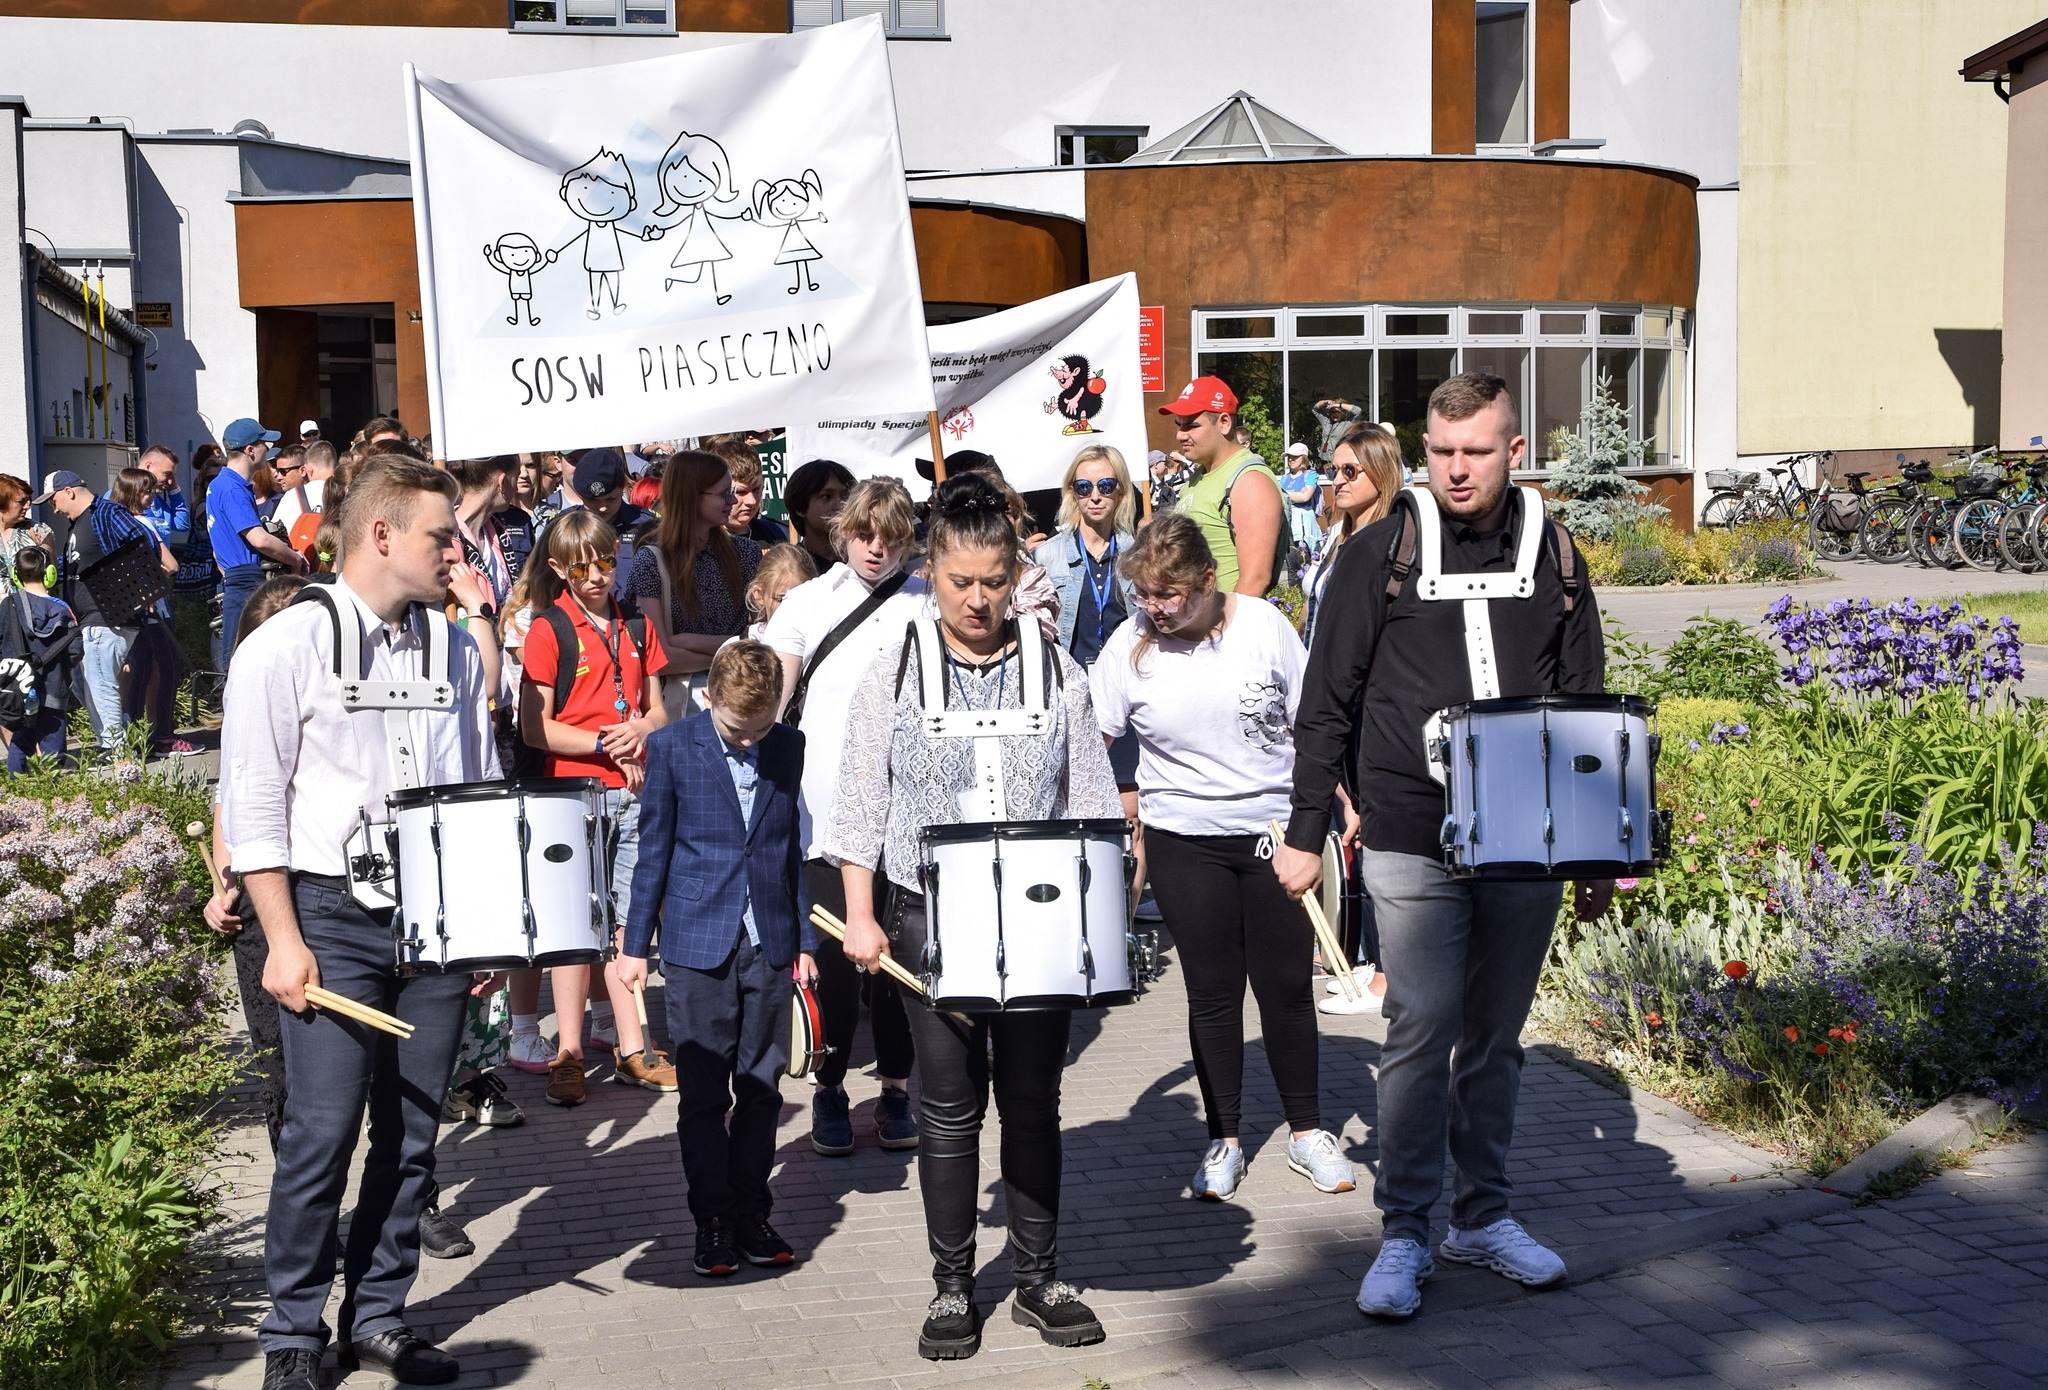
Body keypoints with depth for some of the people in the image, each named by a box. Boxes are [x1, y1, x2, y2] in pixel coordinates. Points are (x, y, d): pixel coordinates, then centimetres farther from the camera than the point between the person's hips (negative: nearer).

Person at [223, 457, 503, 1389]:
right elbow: (252, 809, -7)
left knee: (412, 1132, 9)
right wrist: (284, 941, -11)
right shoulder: (286, 648, -5)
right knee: (322, 1132, -5)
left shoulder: (456, 651, 11)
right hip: (335, 918, -5)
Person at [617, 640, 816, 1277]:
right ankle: (713, 1219, 11)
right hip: (697, 944, -2)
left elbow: (798, 847, 11)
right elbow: (654, 850, 2)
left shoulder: (790, 748, 5)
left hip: (769, 943, 2)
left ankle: (751, 1211, 17)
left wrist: (805, 937, 10)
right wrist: (636, 944, 2)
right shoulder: (671, 746, -2)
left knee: (762, 1085, 7)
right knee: (703, 1091, 2)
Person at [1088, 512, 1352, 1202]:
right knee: (1212, 990, 6)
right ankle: (1224, 1140, 20)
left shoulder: (1263, 624, -7)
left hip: (1275, 833, 0)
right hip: (1185, 842, 0)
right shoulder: (1130, 647, -6)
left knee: (1286, 985, 7)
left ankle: (1307, 1131, 23)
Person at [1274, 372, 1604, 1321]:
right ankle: (1404, 1233, 5)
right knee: (1422, 1026, -7)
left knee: (1496, 1033, 11)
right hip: (1413, 841, -3)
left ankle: (1483, 1215, 24)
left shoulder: (1553, 557, 9)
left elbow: (1585, 702, 15)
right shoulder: (1380, 554, -1)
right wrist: (1305, 833, -1)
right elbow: (1326, 704, 1)